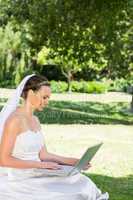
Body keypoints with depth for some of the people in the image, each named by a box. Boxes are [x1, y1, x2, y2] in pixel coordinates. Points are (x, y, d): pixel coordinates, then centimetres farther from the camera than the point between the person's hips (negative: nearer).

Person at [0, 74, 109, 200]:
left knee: (82, 184, -7)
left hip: (37, 176, 8)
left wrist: (73, 161, 2)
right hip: (20, 181, -8)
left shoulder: (35, 120, 13)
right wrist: (40, 165, -20)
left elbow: (43, 155, 12)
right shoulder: (15, 120, -14)